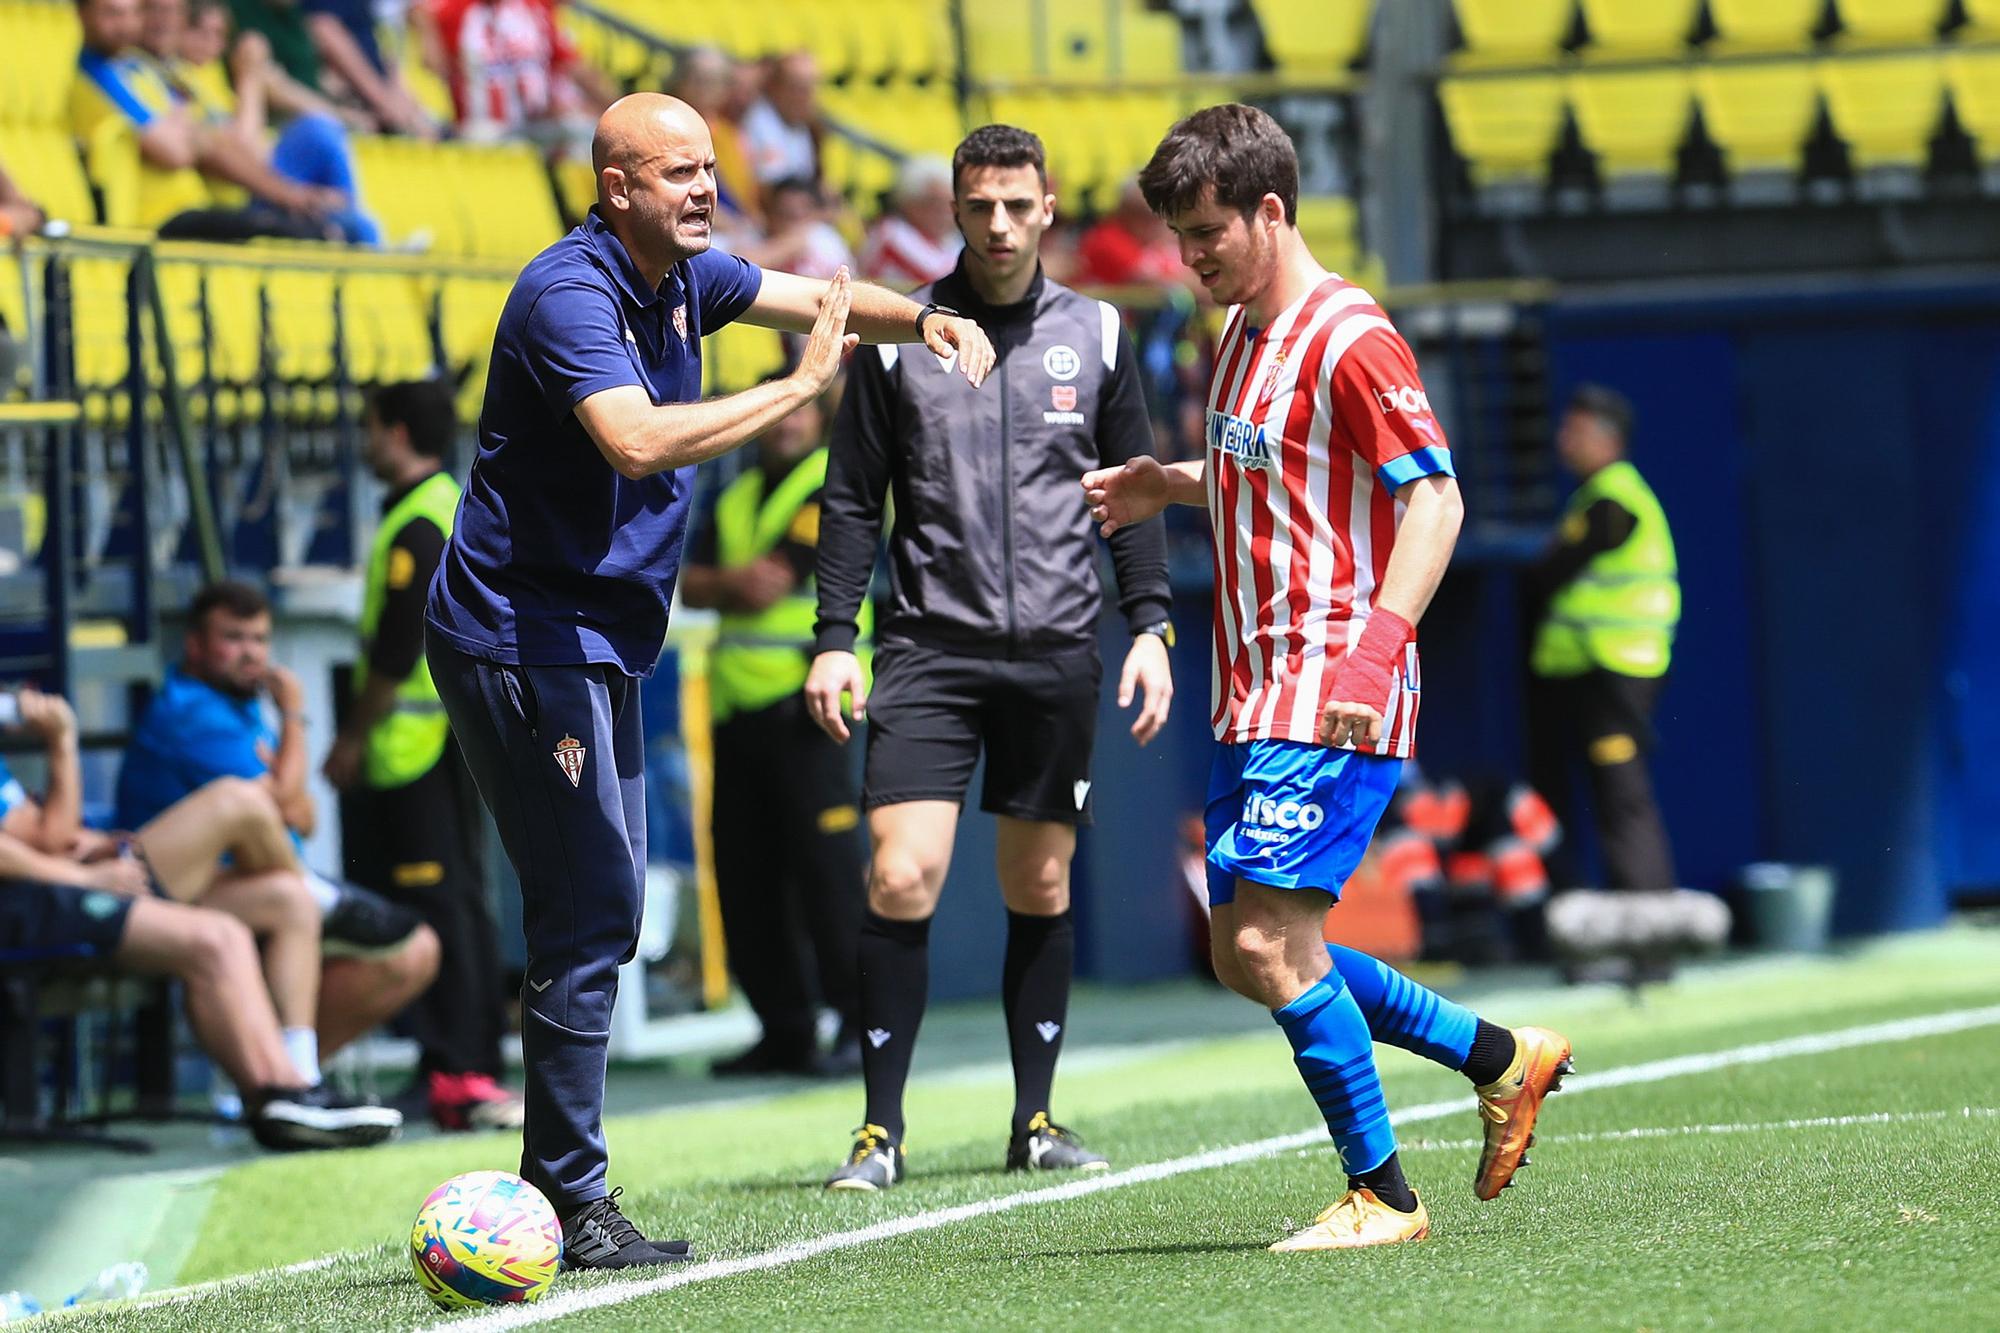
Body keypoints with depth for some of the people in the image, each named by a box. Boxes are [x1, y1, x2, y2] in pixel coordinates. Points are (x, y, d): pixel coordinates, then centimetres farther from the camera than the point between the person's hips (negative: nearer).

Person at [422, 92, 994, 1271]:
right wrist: (800, 388, -29)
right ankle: (570, 1200, -9)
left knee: (601, 913, 14)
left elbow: (819, 298, 19)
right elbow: (638, 439, -35)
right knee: (591, 911, -12)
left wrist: (924, 321, -2)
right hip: (524, 637, -10)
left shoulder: (682, 278, 9)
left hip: (599, 647, 10)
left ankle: (566, 1185, 20)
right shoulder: (571, 294, -20)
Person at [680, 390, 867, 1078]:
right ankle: (784, 1030, 12)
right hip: (738, 711, 7)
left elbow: (771, 582, -11)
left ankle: (860, 1024, -9)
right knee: (745, 879, 6)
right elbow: (690, 583, 7)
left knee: (826, 867, -11)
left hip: (800, 709, -7)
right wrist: (740, 581, -9)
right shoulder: (735, 500, 19)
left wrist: (723, 583, 2)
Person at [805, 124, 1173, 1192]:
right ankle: (880, 1131, -5)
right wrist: (833, 639, -3)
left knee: (1041, 887, 6)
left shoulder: (1096, 335, 8)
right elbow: (852, 501, 6)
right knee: (902, 878, -12)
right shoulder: (897, 338, 3)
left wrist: (1150, 629, 2)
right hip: (930, 649, -2)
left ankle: (1035, 1121, 17)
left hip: (1056, 654, 2)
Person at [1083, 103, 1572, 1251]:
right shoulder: (1245, 333, 15)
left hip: (1333, 702, -10)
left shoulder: (1347, 338, -14)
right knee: (1248, 956, 9)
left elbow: (1435, 497, -20)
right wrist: (1169, 486, 19)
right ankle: (1501, 1059, 22)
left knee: (1272, 944, -15)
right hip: (1257, 698, 10)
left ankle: (1384, 1197, -4)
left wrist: (1375, 648, -29)